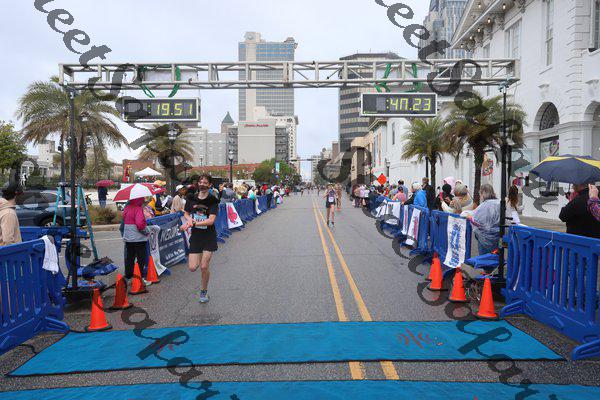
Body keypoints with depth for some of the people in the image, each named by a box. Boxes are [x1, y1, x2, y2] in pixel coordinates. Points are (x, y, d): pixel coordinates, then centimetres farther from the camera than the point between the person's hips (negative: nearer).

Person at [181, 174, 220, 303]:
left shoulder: (213, 201, -9)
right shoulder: (191, 198, 3)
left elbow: (211, 220, -18)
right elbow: (186, 214, 15)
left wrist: (193, 223, -25)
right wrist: (189, 219, -9)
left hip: (209, 237, -3)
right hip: (195, 236, 3)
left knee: (204, 267, -5)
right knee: (192, 268, -4)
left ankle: (204, 291, 20)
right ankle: (199, 260, 33)